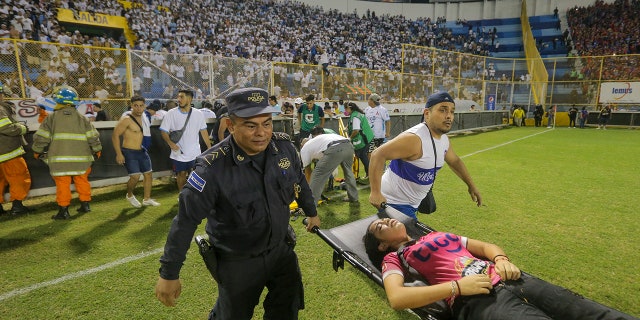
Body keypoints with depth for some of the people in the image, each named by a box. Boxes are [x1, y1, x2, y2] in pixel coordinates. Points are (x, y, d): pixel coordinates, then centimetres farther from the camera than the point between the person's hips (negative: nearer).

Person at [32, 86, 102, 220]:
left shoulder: (51, 118, -1)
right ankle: (85, 205, 20)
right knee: (82, 181, 14)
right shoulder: (82, 118, 4)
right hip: (81, 158, 2)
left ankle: (63, 210, 6)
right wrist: (97, 150, 17)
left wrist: (37, 151, 16)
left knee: (63, 184, 2)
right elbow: (93, 136, 3)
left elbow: (41, 137, 0)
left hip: (60, 159, -2)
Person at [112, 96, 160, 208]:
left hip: (141, 151, 8)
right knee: (135, 176, -13)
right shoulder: (127, 119, -17)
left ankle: (147, 199, 21)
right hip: (129, 152, -8)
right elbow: (115, 135, -17)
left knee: (148, 174, 9)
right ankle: (130, 195, 16)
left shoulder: (142, 117, 7)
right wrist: (119, 154, -20)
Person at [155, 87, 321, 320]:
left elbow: (299, 182, 5)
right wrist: (169, 273, -12)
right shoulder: (213, 167, -26)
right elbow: (186, 219, -19)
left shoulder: (284, 146, -13)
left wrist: (311, 212, 19)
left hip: (280, 250, 4)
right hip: (237, 263, -3)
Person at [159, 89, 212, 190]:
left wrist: (209, 147, 2)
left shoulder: (198, 114, -1)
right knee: (181, 174, 11)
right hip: (178, 153, -1)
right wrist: (170, 143, -22)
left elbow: (203, 131, 4)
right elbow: (164, 131, -5)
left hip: (195, 153, 1)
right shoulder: (171, 113, -6)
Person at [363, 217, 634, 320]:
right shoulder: (394, 258, 9)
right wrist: (457, 287, -16)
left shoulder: (438, 237, 28)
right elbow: (397, 298, -11)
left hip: (506, 280, 8)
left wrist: (502, 259, 3)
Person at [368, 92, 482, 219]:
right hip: (395, 203, -9)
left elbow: (455, 161, 20)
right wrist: (375, 193, -34)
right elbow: (378, 155, -32)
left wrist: (471, 185, 26)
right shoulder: (414, 138, -28)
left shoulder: (444, 139, 2)